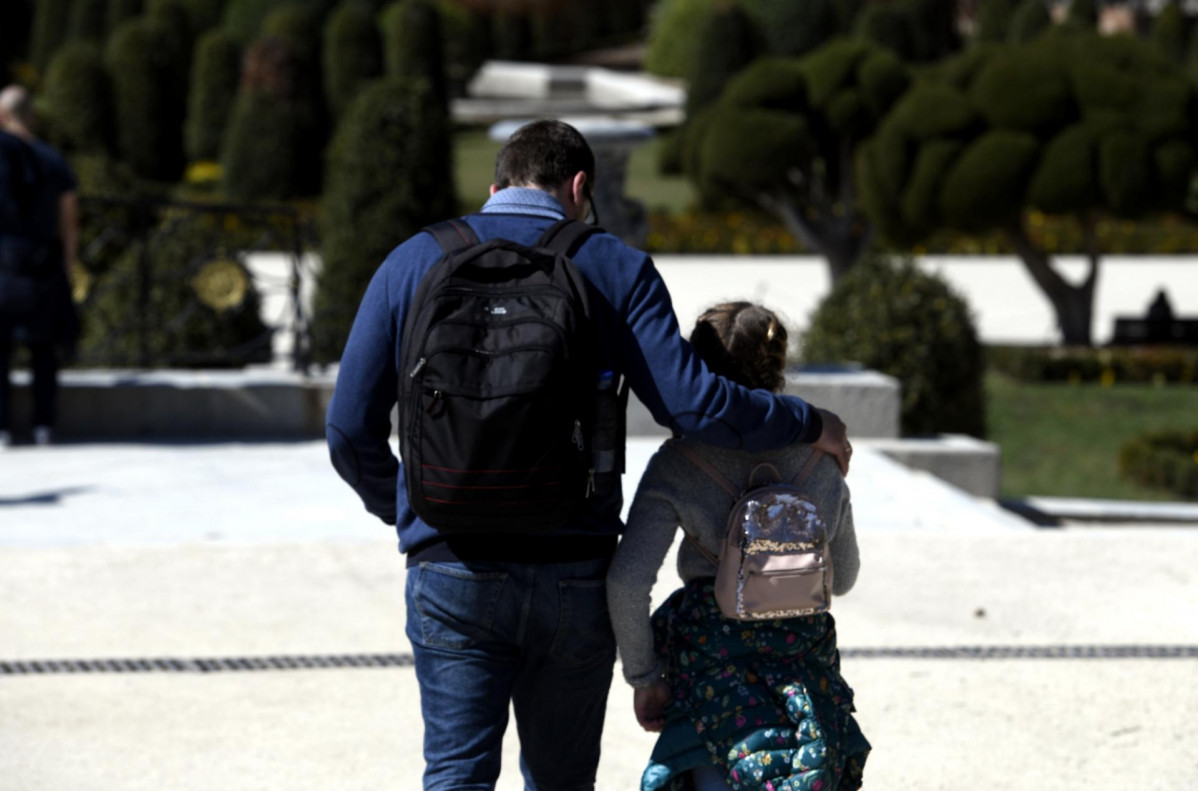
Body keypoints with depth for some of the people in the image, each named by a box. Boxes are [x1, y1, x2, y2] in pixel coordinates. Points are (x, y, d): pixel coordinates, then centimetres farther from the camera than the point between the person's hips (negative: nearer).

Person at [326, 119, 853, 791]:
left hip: (452, 573, 0)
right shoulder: (616, 269, 2)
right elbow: (690, 402, -8)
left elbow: (351, 433, 4)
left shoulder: (413, 264, 6)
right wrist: (810, 426, 6)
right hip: (574, 576, 0)